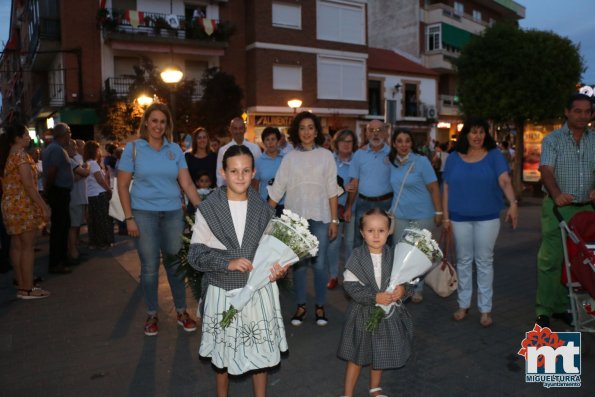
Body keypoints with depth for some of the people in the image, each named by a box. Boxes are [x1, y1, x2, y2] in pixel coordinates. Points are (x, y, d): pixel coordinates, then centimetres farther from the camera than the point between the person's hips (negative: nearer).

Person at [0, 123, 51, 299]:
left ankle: (22, 286, 16)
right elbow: (28, 185, -19)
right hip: (23, 205, -9)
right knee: (27, 246, -5)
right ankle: (28, 289, -1)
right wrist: (43, 206, -17)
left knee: (17, 246, 10)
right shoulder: (21, 154, -14)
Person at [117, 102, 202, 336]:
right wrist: (129, 218, -7)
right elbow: (122, 186, 0)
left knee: (175, 263, 8)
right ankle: (151, 314, 23)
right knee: (150, 266, 5)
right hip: (143, 213, -2)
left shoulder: (174, 149, 6)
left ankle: (181, 311, 24)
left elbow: (187, 184, 2)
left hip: (173, 212, 2)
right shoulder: (133, 148, 0)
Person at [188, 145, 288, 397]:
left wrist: (279, 268, -13)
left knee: (260, 353, 11)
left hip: (259, 291, 1)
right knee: (222, 355, 16)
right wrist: (227, 263, -23)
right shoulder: (207, 210, -6)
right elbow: (195, 255, -9)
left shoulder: (264, 210, 1)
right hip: (223, 293, -1)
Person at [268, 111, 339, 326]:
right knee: (298, 264, 7)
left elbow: (332, 190, 1)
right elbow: (277, 188, 2)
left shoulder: (326, 155, 2)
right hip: (295, 217, 1)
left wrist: (334, 220, -2)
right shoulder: (290, 157, 4)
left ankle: (320, 307, 18)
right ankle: (300, 306, 22)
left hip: (320, 217, -1)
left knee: (319, 263, 1)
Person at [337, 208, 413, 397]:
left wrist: (403, 290, -22)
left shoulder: (393, 256, -7)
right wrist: (374, 297, -26)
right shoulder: (357, 257, -15)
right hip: (363, 313, -3)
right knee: (357, 355, 11)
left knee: (380, 353, 21)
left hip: (388, 313, 3)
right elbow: (350, 286, -18)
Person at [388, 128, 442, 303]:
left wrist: (438, 212, -12)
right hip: (399, 215, 4)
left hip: (422, 215, -4)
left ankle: (418, 289, 25)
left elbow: (434, 188, -10)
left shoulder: (421, 161, -12)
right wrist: (391, 210, 11)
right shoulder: (391, 162, 2)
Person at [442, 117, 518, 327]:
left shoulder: (494, 155, 0)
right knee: (464, 261, 9)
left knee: (484, 262, 5)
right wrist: (446, 216, 1)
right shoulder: (454, 158, 4)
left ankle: (485, 309, 14)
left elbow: (505, 181, -12)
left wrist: (513, 203, -29)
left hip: (487, 217, -1)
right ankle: (463, 305, 21)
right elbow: (447, 189, 6)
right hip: (460, 217, 2)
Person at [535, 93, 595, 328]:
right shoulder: (553, 140, 0)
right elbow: (546, 170, -12)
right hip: (558, 208, -4)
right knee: (550, 260, -4)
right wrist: (557, 194, -31)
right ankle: (544, 310, 5)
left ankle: (562, 306, 20)